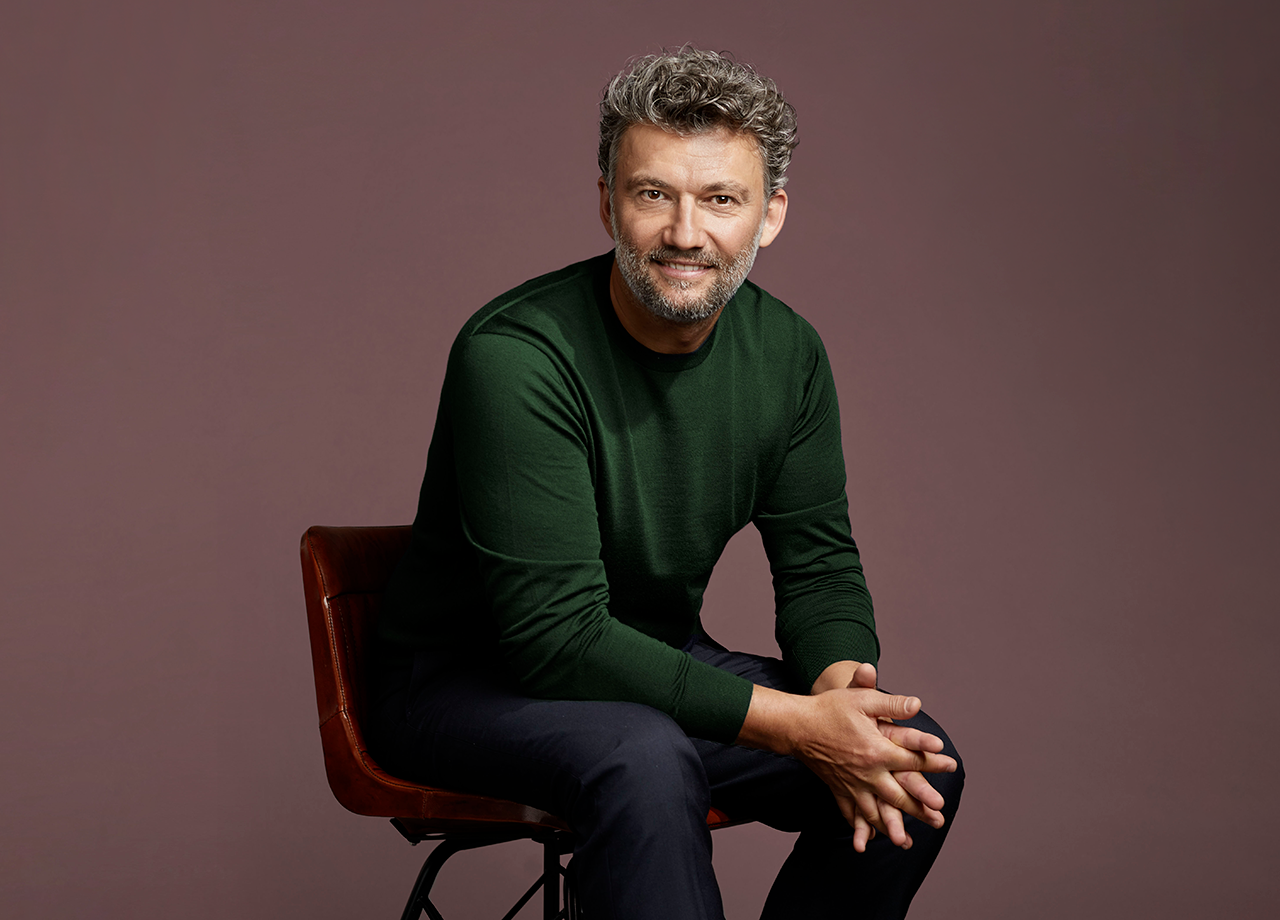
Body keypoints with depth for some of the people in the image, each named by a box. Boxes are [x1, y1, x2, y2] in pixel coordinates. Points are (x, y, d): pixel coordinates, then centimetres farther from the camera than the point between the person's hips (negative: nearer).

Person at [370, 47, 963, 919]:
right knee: (644, 759, -38)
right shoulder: (513, 356, -25)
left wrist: (842, 682, -21)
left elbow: (820, 564, 3)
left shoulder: (787, 352, -4)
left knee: (915, 756, -10)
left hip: (660, 662, 6)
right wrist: (789, 722, -32)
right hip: (472, 682, -6)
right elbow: (556, 636, -28)